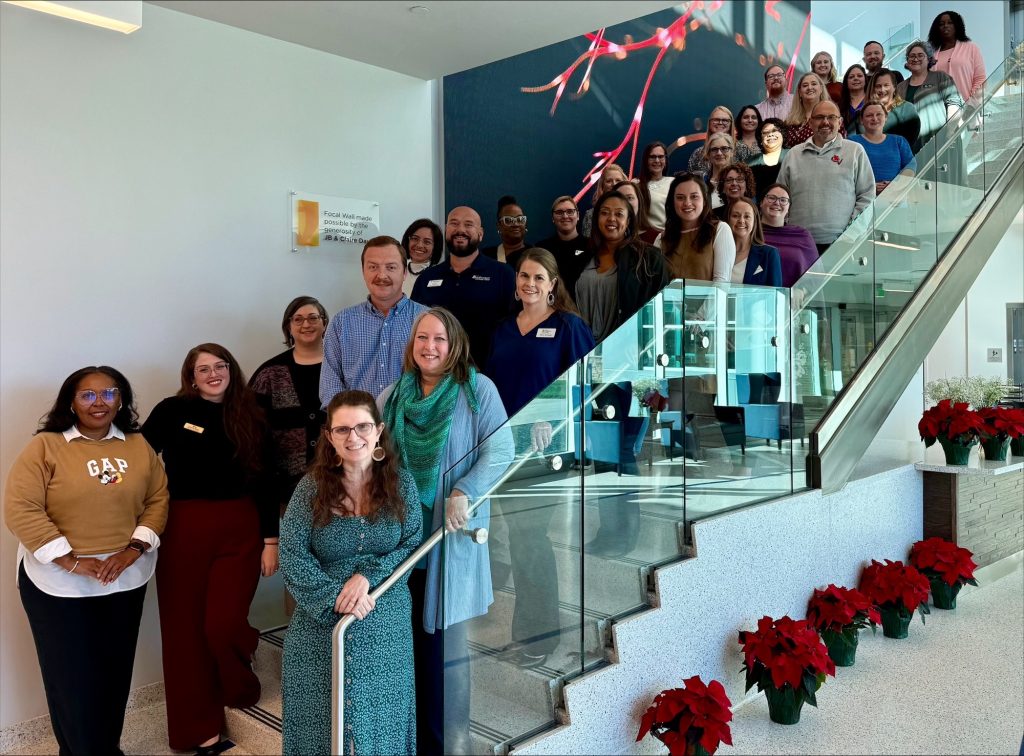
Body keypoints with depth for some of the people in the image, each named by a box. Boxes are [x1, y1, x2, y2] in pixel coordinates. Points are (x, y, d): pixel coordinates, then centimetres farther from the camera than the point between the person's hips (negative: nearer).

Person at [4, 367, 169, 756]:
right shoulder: (45, 446, -7)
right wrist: (70, 561, -18)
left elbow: (158, 498, 5)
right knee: (72, 679, 7)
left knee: (116, 672, 14)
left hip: (126, 579, 3)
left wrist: (133, 549, -9)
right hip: (58, 584, -3)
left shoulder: (138, 445, 4)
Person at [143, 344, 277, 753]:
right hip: (184, 531, 0)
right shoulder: (172, 411, 0)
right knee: (186, 628, 5)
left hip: (240, 531, 1)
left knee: (223, 624, -7)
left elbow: (264, 483, 7)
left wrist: (270, 540, 4)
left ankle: (242, 697, 25)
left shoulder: (250, 418, 6)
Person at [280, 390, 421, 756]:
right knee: (323, 719, 10)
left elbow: (412, 544, -3)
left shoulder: (401, 482, -2)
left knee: (380, 718, 11)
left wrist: (368, 577, -18)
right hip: (322, 625, -1)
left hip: (385, 626, 1)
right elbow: (291, 555, -10)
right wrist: (336, 597, -19)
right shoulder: (311, 487, -6)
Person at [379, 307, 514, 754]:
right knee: (407, 632, 7)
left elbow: (501, 452, -8)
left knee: (442, 634, 4)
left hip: (451, 532, -3)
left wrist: (464, 493, -18)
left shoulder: (478, 389, -2)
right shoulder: (392, 396, 10)